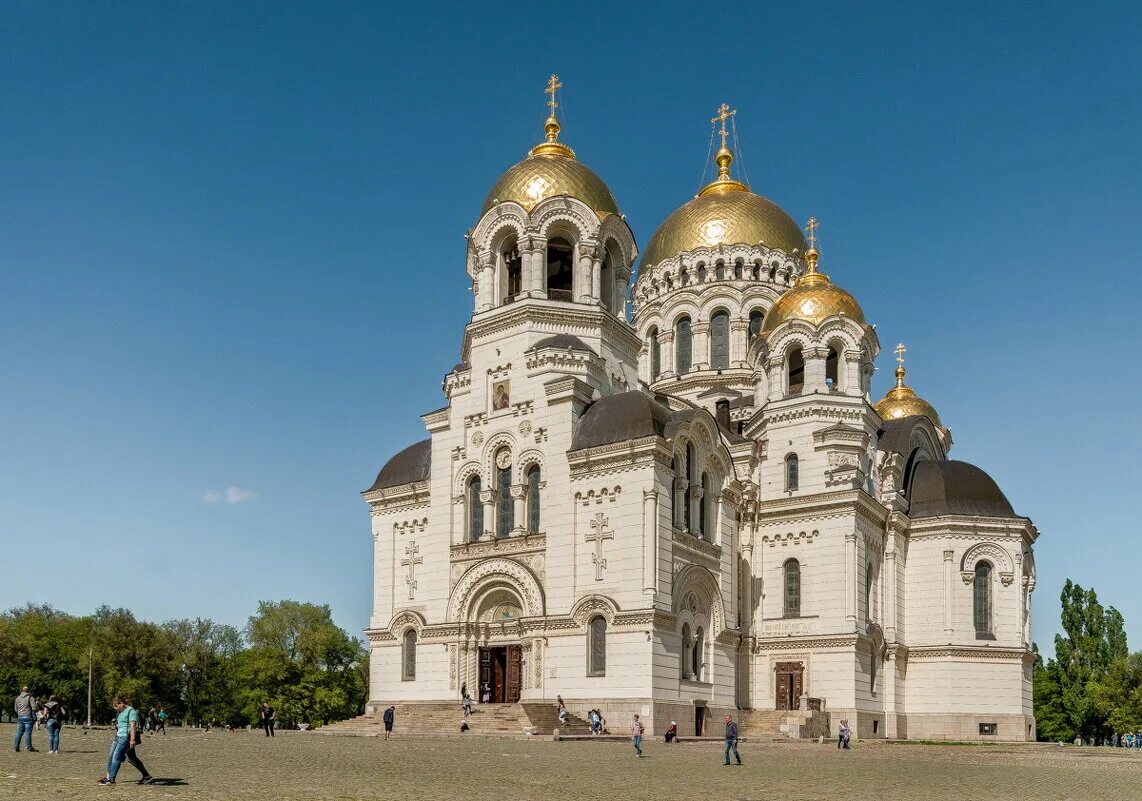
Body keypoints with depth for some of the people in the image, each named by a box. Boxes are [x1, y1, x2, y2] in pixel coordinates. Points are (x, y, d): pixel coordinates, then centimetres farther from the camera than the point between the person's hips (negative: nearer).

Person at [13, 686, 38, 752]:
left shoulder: (18, 698, 12)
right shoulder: (30, 698, -5)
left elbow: (16, 709, 17)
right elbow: (35, 707, -12)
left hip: (20, 717, 5)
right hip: (28, 717, -5)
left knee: (19, 732, 10)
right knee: (28, 732, -3)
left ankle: (16, 746, 7)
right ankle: (29, 747, -3)